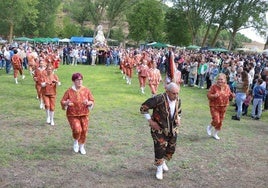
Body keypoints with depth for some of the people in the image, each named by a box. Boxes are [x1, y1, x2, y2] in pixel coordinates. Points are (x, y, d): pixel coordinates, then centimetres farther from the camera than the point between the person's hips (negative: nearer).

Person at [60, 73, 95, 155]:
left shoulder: (86, 90, -1)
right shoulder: (69, 91, -7)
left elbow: (92, 101, 4)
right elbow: (62, 102, -1)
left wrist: (88, 103, -18)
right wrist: (66, 103, -24)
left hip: (84, 114, 3)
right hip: (73, 115, -2)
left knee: (84, 131, 4)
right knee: (77, 130, -18)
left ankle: (82, 146, 30)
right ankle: (76, 141, 17)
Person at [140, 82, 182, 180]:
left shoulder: (178, 100, -8)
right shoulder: (159, 99, -28)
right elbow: (143, 108, -21)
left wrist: (178, 119, -5)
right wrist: (150, 121, -21)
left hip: (172, 128, 5)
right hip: (159, 128, -5)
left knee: (171, 148, 13)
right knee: (160, 149, -5)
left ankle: (163, 162, 43)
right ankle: (159, 169, 20)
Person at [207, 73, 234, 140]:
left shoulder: (227, 87, 2)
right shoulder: (214, 86, -12)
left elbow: (229, 95, 14)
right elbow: (208, 95, -11)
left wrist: (232, 95, -9)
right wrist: (214, 96, -31)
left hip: (223, 107, 5)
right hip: (214, 106, -5)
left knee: (220, 122, 11)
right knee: (216, 121, -13)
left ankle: (215, 134, 30)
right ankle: (209, 127, 20)